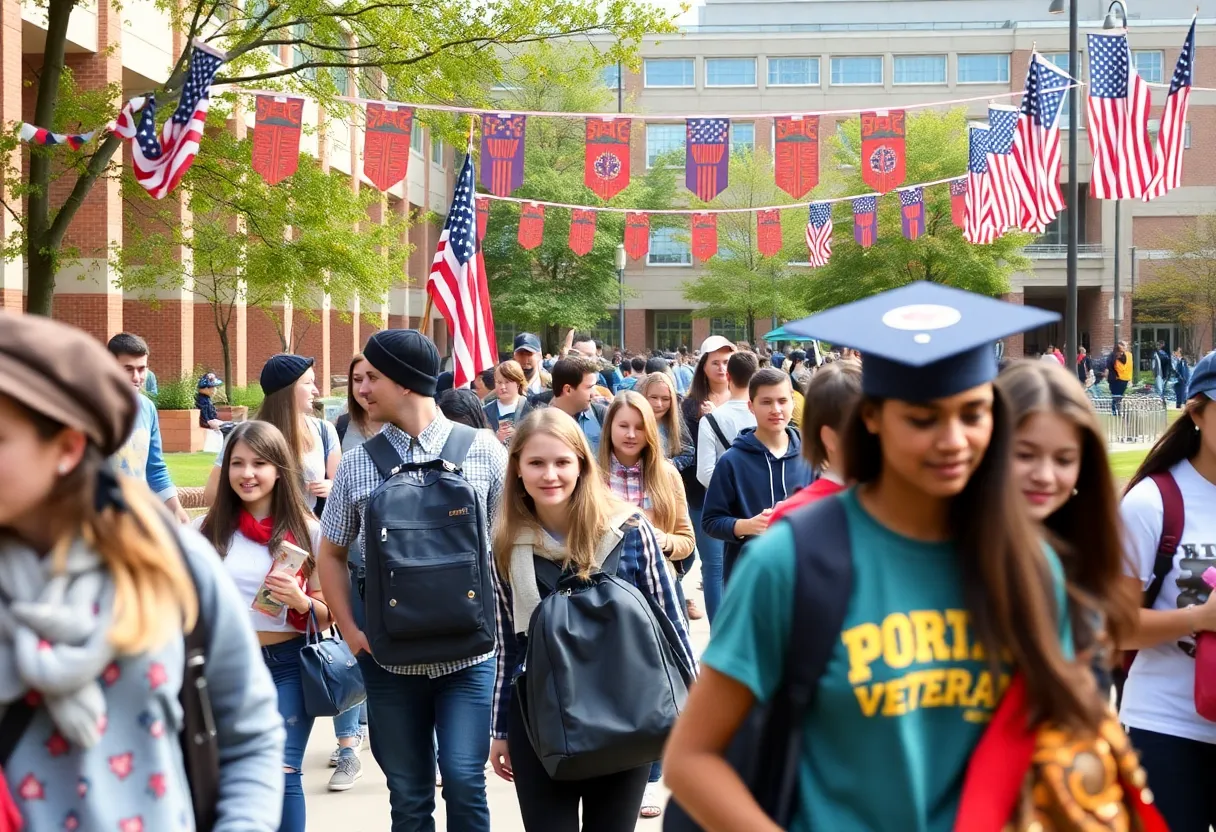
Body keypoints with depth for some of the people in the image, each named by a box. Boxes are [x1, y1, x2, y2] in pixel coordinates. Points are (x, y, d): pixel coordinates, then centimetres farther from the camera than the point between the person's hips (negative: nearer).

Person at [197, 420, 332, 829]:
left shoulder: (306, 532, -1)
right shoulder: (208, 530, 1)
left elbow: (325, 617, 3)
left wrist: (301, 602, -16)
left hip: (286, 666, -2)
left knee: (282, 775, -8)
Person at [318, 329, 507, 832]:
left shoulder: (482, 451, -2)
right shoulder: (358, 464, 3)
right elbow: (331, 554, 13)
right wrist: (351, 631, 2)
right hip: (390, 657, 2)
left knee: (464, 780, -9)